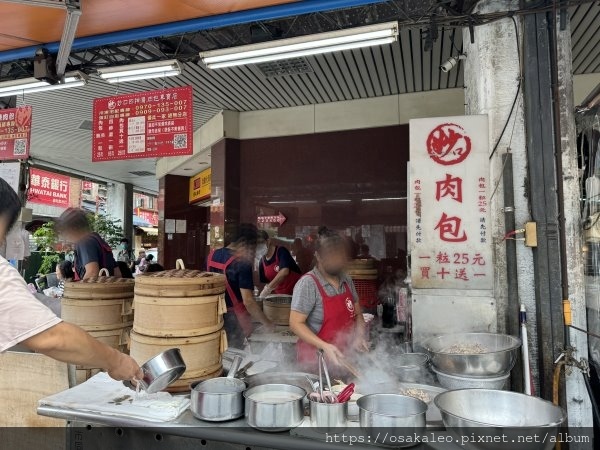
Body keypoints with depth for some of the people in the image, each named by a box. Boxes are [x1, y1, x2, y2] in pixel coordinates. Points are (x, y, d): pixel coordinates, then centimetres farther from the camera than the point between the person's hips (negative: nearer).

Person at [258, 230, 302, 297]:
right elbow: (264, 282, 11)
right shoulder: (262, 262, 4)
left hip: (296, 290, -6)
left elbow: (284, 272, -30)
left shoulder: (281, 251, -14)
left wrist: (268, 289, -31)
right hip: (279, 294, 6)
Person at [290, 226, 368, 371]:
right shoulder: (308, 283, -17)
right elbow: (295, 323, -19)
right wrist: (324, 346, -28)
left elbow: (357, 314, 12)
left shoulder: (346, 280, 3)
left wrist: (360, 336, -6)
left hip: (344, 357, 6)